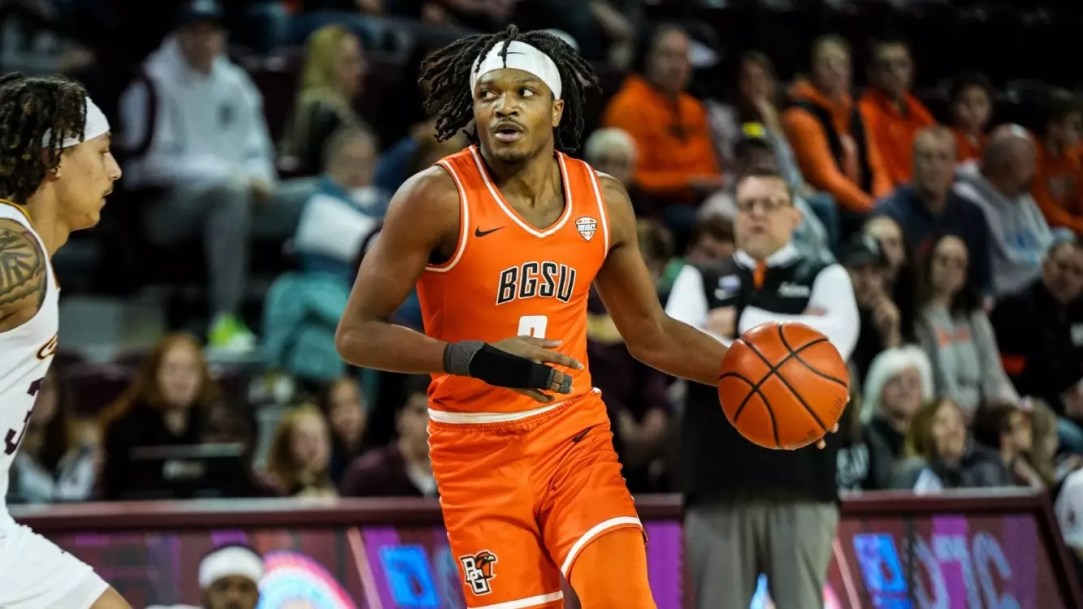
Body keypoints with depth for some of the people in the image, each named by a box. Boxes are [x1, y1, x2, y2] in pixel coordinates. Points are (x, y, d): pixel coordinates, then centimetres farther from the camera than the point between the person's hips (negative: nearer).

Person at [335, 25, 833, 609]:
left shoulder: (603, 201, 1)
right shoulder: (436, 198, -13)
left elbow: (651, 335, 15)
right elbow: (357, 334, -13)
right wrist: (478, 359, -24)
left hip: (575, 433, 3)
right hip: (478, 452, -3)